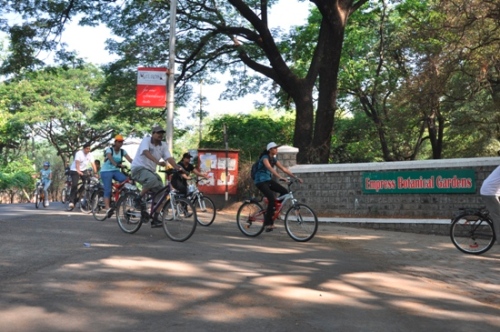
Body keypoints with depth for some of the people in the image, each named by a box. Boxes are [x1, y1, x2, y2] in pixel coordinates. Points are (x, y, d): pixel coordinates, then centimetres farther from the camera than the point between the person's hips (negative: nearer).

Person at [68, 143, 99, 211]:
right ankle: (71, 202, -19)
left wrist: (96, 173, -23)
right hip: (75, 170, -5)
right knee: (74, 185, -16)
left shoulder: (90, 155, -5)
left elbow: (93, 164, -12)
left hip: (83, 170, 5)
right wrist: (78, 171, -46)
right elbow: (77, 163, -31)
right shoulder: (79, 153, -20)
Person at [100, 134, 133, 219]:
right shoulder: (109, 150, -9)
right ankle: (107, 208, -27)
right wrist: (117, 164, -50)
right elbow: (110, 158, -31)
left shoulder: (122, 151, 4)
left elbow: (130, 159, -11)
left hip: (116, 171, 4)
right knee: (108, 190, -17)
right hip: (106, 171, -4)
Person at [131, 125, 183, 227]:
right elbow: (146, 152, -31)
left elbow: (169, 158, -8)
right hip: (139, 168, -7)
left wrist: (178, 168, -28)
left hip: (150, 170, 7)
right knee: (152, 179, -38)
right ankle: (138, 199, -17)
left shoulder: (163, 145, 3)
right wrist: (158, 162, -47)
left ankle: (155, 219, 3)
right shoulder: (146, 140, -12)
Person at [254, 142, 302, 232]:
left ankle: (274, 210, 5)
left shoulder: (274, 159, 8)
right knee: (272, 199, -23)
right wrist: (280, 177, -48)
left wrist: (296, 177, 0)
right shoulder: (265, 158, -16)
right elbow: (270, 168, -34)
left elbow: (284, 169, 7)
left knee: (284, 191, -8)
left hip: (268, 180, 8)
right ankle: (268, 223, -16)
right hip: (260, 181, -8)